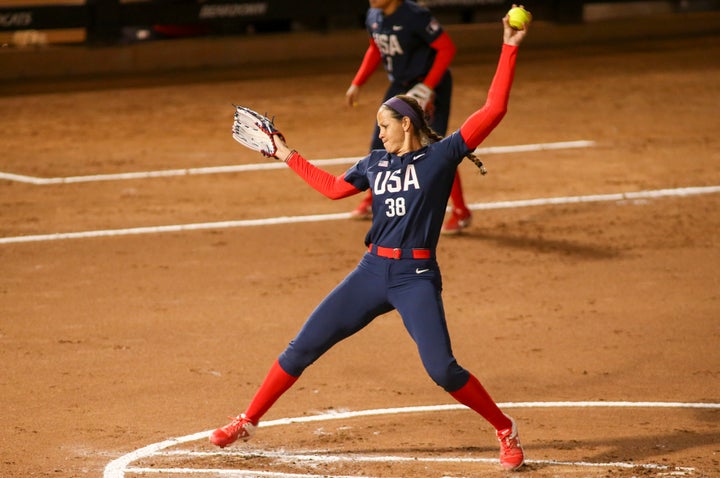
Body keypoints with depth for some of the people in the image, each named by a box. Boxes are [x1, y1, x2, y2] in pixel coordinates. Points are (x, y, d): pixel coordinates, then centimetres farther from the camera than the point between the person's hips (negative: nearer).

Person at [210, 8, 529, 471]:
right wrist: (290, 157, 28)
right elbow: (334, 188, 25)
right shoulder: (376, 163, 13)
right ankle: (247, 423, 18)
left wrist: (509, 49, -13)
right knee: (303, 346, 6)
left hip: (418, 277, -6)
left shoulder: (442, 154, -3)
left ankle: (506, 430, 4)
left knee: (442, 369, -17)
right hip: (373, 272, 6)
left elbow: (493, 110, -9)